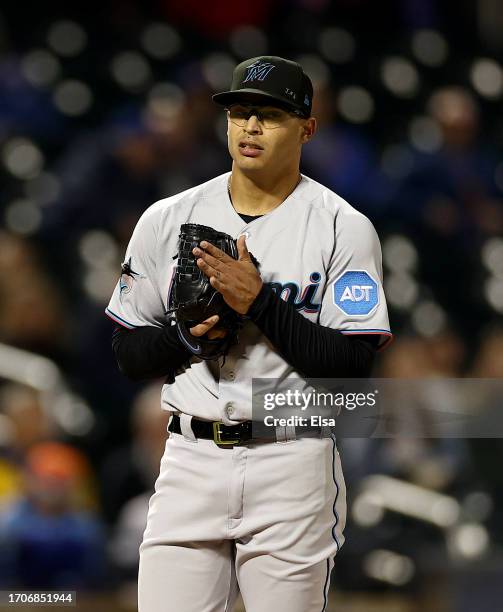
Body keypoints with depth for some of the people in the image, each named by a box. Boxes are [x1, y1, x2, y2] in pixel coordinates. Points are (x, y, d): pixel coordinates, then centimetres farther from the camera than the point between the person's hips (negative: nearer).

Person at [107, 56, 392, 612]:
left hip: (293, 465, -2)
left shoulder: (344, 228, -1)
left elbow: (353, 367, -9)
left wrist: (260, 304, -16)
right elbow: (129, 354, 11)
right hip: (191, 461, 2)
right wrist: (188, 336, -9)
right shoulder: (165, 220, 8)